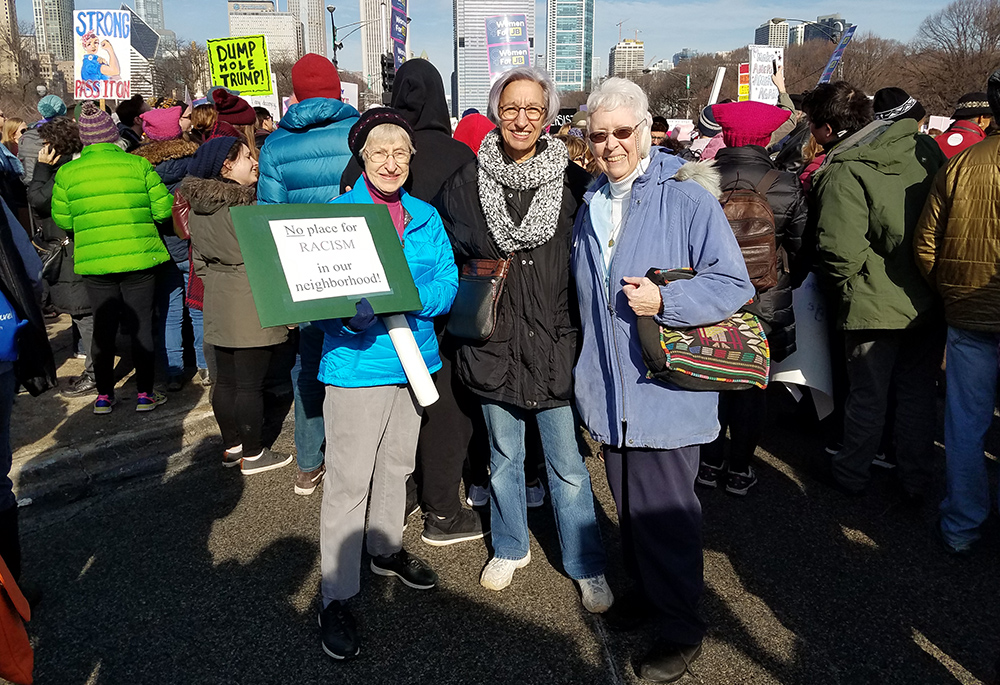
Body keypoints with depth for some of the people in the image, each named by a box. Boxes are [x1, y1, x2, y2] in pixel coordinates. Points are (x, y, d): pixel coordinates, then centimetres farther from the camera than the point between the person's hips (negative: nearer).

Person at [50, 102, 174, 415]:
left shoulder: (67, 172, -1)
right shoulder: (138, 165, -6)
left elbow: (62, 220, 5)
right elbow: (163, 209, -5)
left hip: (94, 261, 2)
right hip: (139, 258, -1)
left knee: (103, 327, 12)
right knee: (141, 325, 8)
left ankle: (104, 395, 19)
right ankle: (145, 394, 13)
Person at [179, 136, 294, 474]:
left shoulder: (197, 205, 9)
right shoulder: (243, 203, -16)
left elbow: (199, 255, 17)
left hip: (218, 303, 9)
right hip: (249, 303, -8)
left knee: (225, 379, 15)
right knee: (250, 383, 0)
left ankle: (232, 446, 27)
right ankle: (252, 455, 10)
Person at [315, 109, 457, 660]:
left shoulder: (426, 217, 6)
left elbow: (447, 282, -1)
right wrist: (350, 314, -32)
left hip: (413, 358, 5)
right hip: (356, 363, -5)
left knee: (396, 466, 21)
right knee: (348, 482, -2)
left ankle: (386, 550, 43)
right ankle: (337, 598, 11)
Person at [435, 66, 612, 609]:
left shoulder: (574, 183, -2)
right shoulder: (465, 184, 1)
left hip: (556, 345, -1)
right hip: (493, 345, 2)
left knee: (568, 466, 6)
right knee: (503, 457, 18)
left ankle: (587, 568, 26)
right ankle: (510, 548, 39)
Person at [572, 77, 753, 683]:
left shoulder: (688, 195, -11)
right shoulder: (591, 203, 12)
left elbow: (734, 285, -13)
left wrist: (664, 300, -25)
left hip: (665, 391, -6)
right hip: (610, 391, 7)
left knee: (665, 515, 3)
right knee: (629, 505, 20)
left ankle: (682, 627, 25)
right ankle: (647, 592, 42)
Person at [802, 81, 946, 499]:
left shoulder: (842, 174, -21)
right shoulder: (922, 146, 0)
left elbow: (840, 251, -28)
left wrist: (840, 286, -8)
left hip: (875, 305, -6)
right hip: (931, 300, 6)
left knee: (867, 397, 11)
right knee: (919, 393, 18)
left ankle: (851, 475, 29)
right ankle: (916, 481, 30)